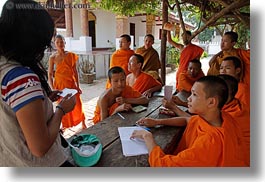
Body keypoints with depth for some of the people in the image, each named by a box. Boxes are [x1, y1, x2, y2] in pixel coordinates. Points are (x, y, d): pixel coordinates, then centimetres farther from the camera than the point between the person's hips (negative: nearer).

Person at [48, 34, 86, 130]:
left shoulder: (71, 55, -1)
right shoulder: (53, 57, -4)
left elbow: (75, 71, 2)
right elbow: (50, 74, -2)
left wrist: (78, 86, 0)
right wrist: (53, 88, -9)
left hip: (71, 83, 0)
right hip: (59, 84, 0)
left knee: (77, 104, 0)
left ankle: (83, 123, 20)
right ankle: (64, 124, 31)